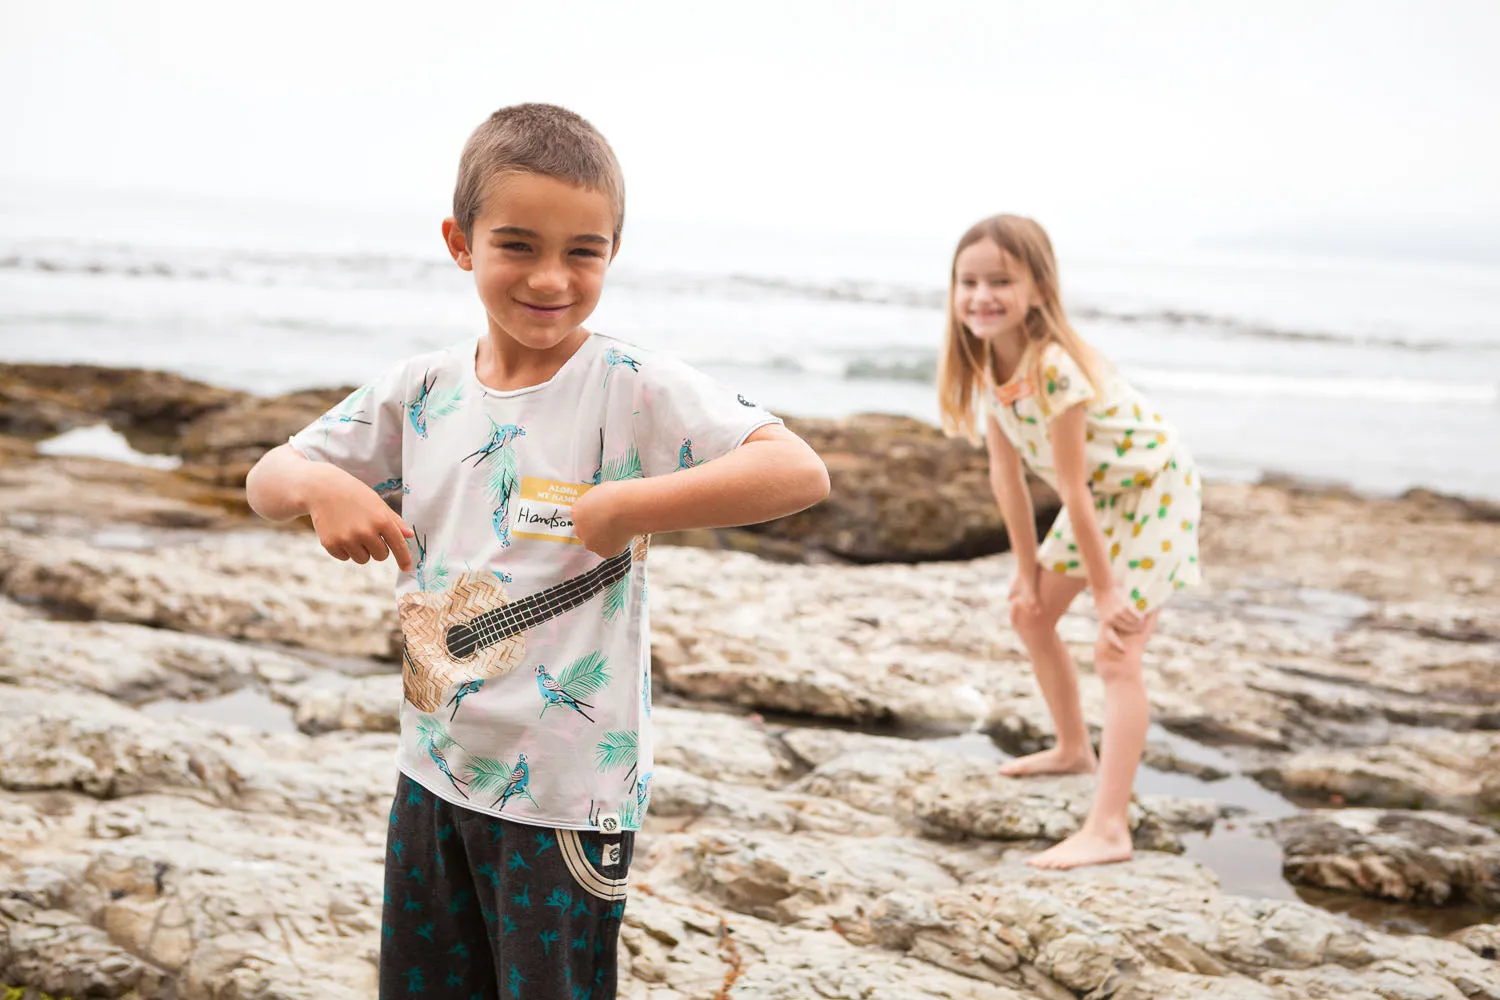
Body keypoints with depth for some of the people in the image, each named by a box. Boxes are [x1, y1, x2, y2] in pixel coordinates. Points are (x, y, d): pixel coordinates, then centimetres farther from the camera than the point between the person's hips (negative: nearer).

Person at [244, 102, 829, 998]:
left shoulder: (636, 389, -14)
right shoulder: (421, 392, 2)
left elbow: (801, 472, -26)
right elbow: (267, 481, 10)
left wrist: (630, 506, -29)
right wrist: (318, 485, -13)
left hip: (569, 792, -5)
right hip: (434, 771, 5)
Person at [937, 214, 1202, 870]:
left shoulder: (1054, 368, -35)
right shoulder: (986, 363, -9)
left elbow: (1073, 490, -28)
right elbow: (1006, 473, -3)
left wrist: (1105, 593, -22)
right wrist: (1028, 572, 0)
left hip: (1153, 490, -9)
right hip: (1099, 495, 9)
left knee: (1117, 655, -17)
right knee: (1030, 615, 17)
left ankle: (1108, 830, -18)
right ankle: (1073, 750, 39)